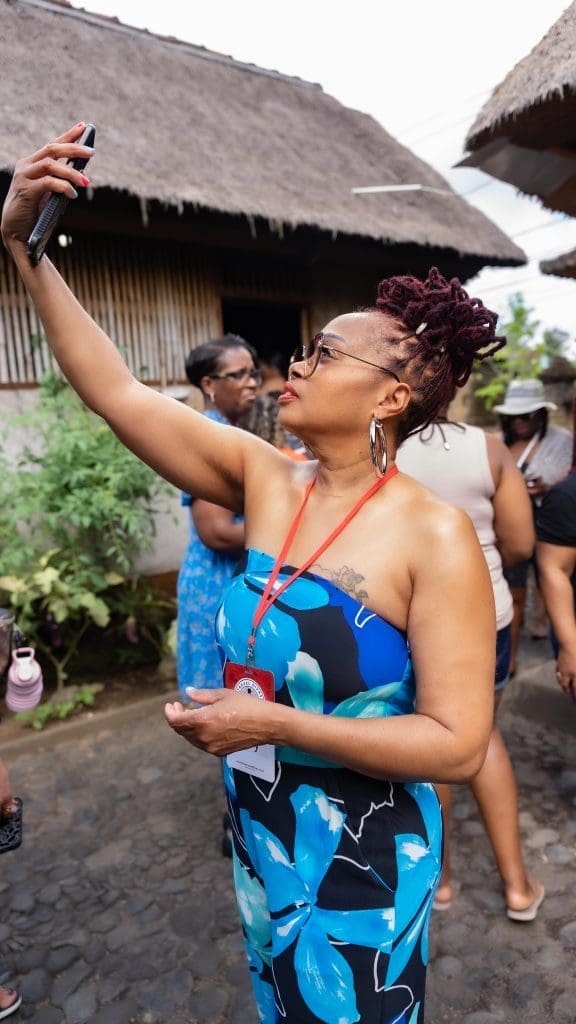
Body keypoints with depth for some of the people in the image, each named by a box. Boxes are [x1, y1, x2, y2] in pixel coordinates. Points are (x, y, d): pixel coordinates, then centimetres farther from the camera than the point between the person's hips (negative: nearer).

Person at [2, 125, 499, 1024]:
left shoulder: (434, 537, -23)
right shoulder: (265, 479, -8)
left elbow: (458, 745, -23)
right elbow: (117, 392, -9)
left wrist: (273, 724, -27)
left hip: (363, 857, -5)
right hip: (259, 837, 6)